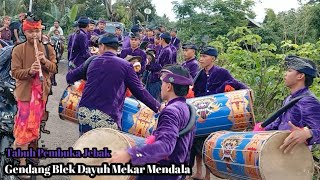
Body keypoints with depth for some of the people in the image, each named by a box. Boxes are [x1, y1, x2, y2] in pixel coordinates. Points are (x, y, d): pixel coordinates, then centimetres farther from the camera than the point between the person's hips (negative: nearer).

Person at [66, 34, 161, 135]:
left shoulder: (92, 62, 14)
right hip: (107, 118, -4)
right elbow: (140, 92, 2)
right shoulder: (125, 66, 3)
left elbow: (69, 77, 25)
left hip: (84, 112, 4)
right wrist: (158, 107, 10)